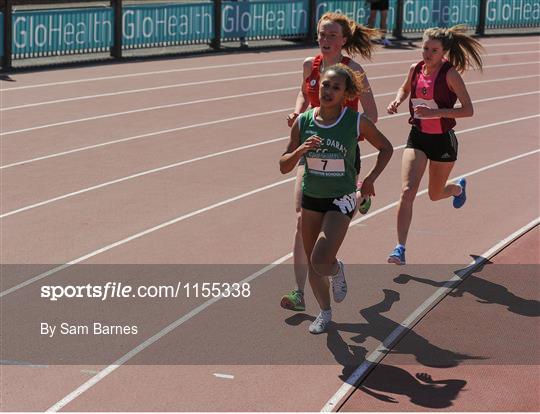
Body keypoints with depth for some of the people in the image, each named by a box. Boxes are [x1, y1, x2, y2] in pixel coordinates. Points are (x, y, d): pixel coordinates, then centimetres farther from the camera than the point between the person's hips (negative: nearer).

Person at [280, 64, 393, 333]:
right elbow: (284, 166, -2)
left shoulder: (357, 122, -12)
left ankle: (337, 271, 19)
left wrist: (370, 179, -1)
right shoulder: (303, 122, -5)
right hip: (311, 198, 4)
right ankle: (324, 312, 36)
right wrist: (300, 150, -21)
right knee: (311, 263, 13)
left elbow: (386, 148, 5)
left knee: (321, 262, -18)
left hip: (341, 200, -4)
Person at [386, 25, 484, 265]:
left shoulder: (450, 74, -16)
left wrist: (437, 112, -28)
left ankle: (458, 188, 55)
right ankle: (400, 249, -14)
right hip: (417, 137, 3)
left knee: (435, 195, 17)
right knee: (407, 191, -15)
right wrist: (397, 101, -1)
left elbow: (468, 110, -18)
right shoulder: (415, 69, -2)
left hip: (443, 140, -3)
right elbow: (405, 88, 21)